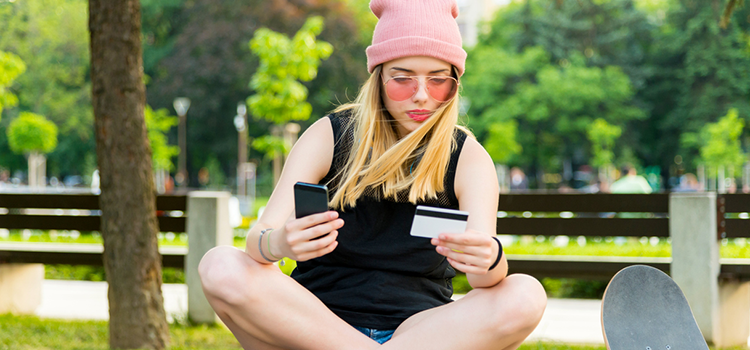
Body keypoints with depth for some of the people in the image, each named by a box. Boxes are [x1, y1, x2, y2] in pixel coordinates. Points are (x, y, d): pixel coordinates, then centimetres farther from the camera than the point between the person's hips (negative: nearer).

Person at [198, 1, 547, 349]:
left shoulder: (467, 158, 0)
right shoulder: (328, 137, 0)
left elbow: (485, 282, -15)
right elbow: (258, 238, -12)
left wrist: (489, 261, -42)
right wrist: (277, 244, -38)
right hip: (314, 322, 1)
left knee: (526, 296, -27)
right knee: (220, 267, -27)